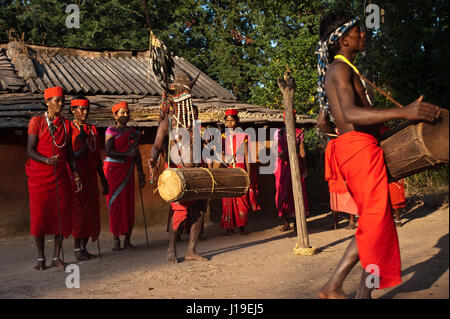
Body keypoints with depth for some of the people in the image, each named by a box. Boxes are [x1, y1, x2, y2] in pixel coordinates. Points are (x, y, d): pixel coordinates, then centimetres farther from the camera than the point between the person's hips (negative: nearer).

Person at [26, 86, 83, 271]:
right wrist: (47, 160, -26)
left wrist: (76, 176, 6)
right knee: (39, 215, 0)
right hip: (39, 176, -3)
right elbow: (30, 151, -9)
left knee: (62, 215, 0)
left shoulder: (66, 124, 10)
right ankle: (41, 258, 12)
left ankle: (57, 257, 12)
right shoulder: (36, 122, -2)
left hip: (60, 176, 4)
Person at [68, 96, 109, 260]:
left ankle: (84, 248, 15)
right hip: (75, 177, -6)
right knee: (79, 210, -7)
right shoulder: (68, 129, -2)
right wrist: (77, 154, -24)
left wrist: (104, 181, 16)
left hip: (91, 178, 6)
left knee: (92, 212, 5)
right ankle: (77, 249, 2)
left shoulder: (93, 129, 15)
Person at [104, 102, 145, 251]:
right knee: (115, 203, -5)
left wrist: (141, 174, 9)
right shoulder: (111, 130, 0)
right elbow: (108, 152, -11)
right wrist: (127, 154, -19)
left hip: (128, 171, 4)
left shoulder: (133, 132, 13)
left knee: (129, 204, 1)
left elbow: (137, 155, 13)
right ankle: (116, 240, 0)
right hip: (113, 169, -4)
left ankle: (128, 239, 7)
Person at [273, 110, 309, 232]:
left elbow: (302, 151, 5)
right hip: (282, 164, 1)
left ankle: (296, 222, 5)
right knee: (282, 192, -2)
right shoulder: (278, 132, 9)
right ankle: (286, 222, 4)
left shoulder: (299, 133, 7)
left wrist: (304, 168, 2)